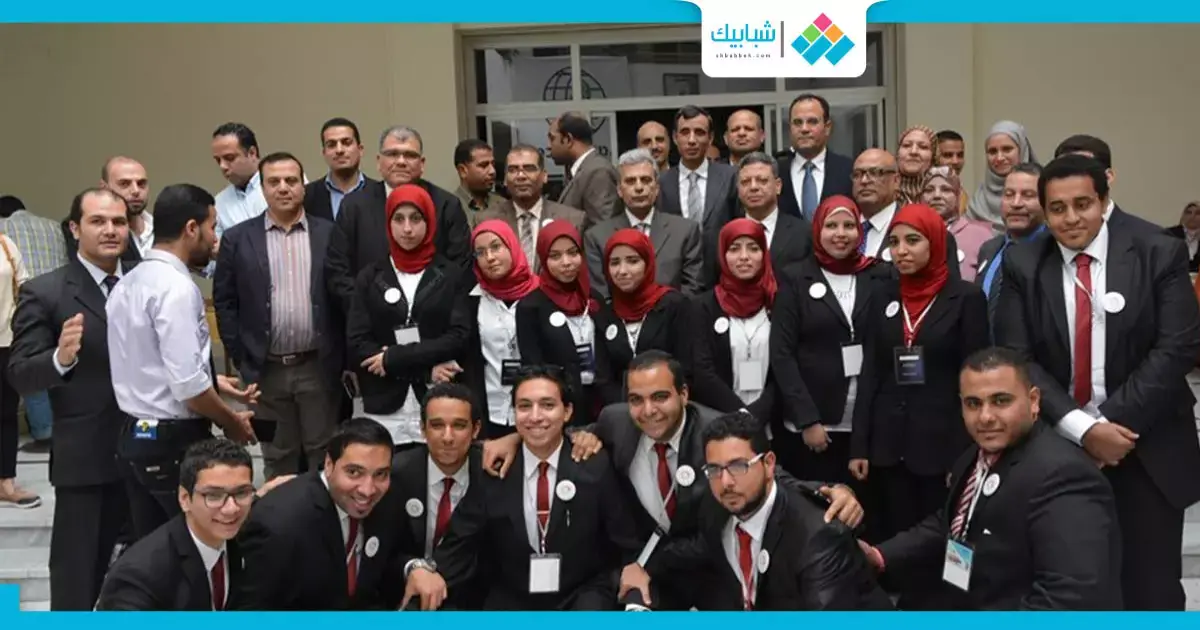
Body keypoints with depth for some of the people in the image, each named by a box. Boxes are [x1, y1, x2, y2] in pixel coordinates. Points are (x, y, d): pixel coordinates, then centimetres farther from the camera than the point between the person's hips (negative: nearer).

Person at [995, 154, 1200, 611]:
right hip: (1057, 447, 1)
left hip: (1147, 449, -1)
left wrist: (1112, 421, -17)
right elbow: (1017, 360, -6)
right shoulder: (1022, 266, 0)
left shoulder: (1160, 255, -3)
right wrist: (1081, 428, -17)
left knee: (1150, 588, 7)